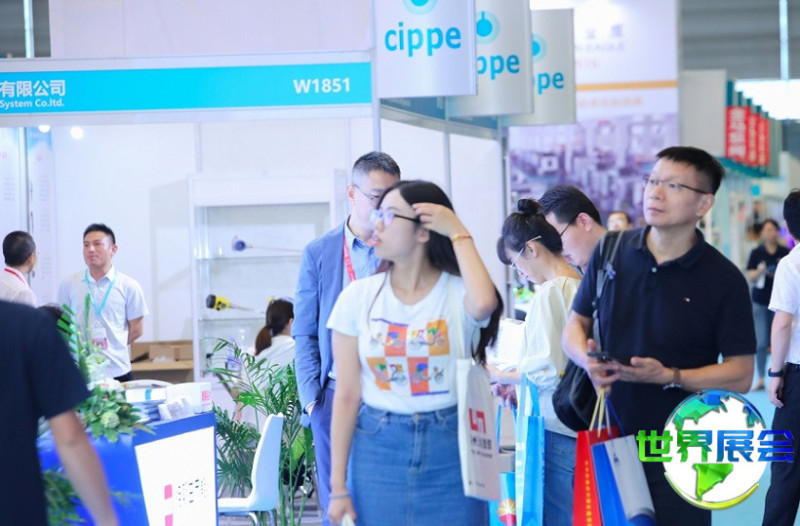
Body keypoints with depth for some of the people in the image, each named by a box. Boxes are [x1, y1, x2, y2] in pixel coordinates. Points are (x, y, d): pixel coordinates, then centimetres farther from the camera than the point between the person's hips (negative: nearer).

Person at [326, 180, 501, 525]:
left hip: (450, 449, -2)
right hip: (379, 448, 2)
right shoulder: (358, 297, 1)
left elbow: (484, 303, -32)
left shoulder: (458, 292, -4)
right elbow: (347, 396, 1)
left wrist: (458, 233, -17)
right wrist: (338, 487, -1)